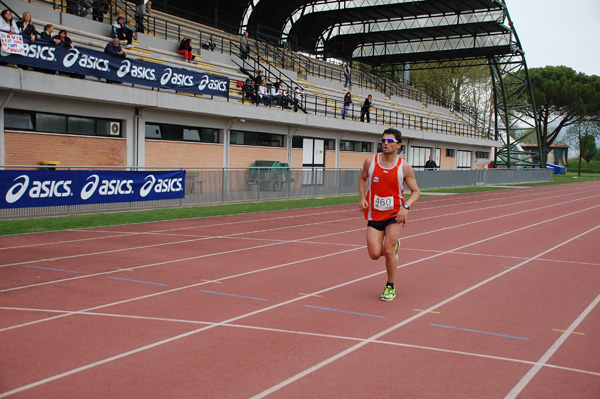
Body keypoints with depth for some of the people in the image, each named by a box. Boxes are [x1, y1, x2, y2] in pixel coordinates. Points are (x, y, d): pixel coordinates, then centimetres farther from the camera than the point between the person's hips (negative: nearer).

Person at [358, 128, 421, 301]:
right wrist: (363, 198, -3)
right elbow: (362, 179, 13)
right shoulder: (370, 161, -5)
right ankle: (394, 244, 33)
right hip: (374, 214, 2)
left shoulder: (404, 167, -9)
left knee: (388, 251, -10)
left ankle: (390, 287, 13)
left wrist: (406, 207, -20)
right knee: (375, 254, -4)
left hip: (395, 214, -2)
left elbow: (416, 191, -2)